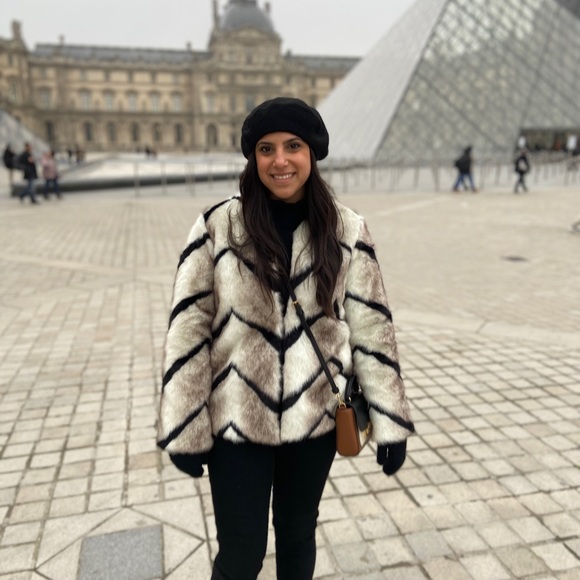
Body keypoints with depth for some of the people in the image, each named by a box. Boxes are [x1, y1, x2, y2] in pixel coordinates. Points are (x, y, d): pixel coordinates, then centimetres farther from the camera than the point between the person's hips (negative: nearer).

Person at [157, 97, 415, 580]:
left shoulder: (347, 229, -6)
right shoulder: (217, 227, -11)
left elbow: (371, 326, -2)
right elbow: (189, 329, -8)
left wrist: (390, 421, -2)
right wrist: (185, 429, -7)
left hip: (315, 414, 2)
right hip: (237, 418, -1)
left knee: (298, 534, 23)